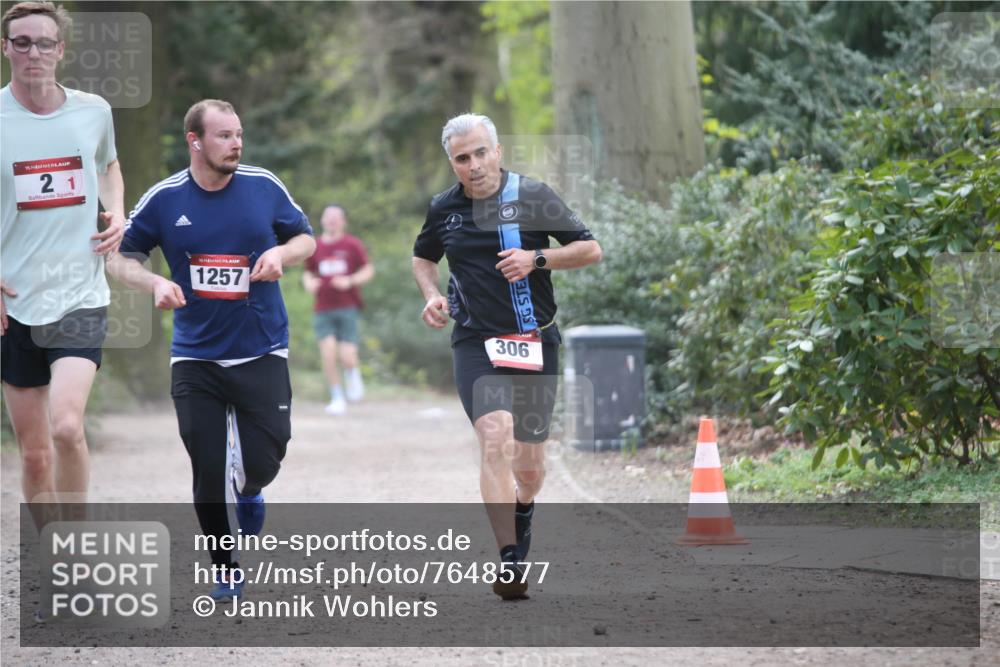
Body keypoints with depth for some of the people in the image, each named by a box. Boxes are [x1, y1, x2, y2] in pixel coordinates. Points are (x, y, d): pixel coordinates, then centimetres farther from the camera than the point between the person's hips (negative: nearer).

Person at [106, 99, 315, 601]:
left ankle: (249, 492, 32)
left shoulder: (264, 187, -2)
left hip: (261, 352, 0)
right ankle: (226, 571, 18)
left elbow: (306, 238, 10)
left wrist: (282, 254, -12)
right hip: (195, 356, 0)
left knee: (264, 460, -7)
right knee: (207, 471, -2)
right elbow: (120, 257, 4)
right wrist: (155, 283, -16)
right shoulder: (164, 199, -4)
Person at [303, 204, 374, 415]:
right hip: (323, 309, 2)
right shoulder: (315, 246, 9)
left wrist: (350, 281, -13)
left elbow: (368, 271, 4)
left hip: (347, 308, -2)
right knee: (328, 354, -11)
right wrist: (309, 283, -2)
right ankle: (337, 397, 4)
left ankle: (353, 374, 24)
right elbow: (308, 273, 21)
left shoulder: (352, 244, 2)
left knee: (347, 357, -12)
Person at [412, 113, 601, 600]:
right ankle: (509, 562, -25)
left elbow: (590, 249, -1)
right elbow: (422, 257, 24)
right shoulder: (443, 209, 4)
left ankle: (522, 508, 44)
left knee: (529, 464, 6)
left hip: (535, 343, 0)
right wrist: (431, 295, 4)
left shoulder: (533, 197, -3)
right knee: (495, 439, -23)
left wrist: (536, 259, -15)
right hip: (475, 343, 0)